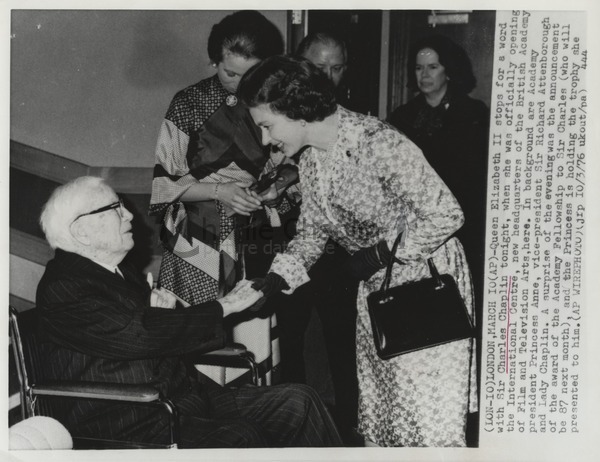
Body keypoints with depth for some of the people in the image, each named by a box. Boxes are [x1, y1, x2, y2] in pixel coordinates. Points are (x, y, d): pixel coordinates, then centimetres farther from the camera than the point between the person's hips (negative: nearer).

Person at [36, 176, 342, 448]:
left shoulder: (120, 270, 16)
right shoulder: (61, 289, -13)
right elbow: (140, 337, -22)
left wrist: (163, 311, -3)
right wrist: (223, 306, -14)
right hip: (125, 426, -9)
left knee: (297, 403, -6)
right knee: (238, 437, -32)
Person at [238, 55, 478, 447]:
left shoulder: (379, 144, -25)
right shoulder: (310, 160, 0)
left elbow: (447, 215, -23)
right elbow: (312, 230, 10)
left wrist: (379, 254, -21)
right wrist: (275, 279, -5)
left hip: (428, 282, -8)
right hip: (376, 288, 8)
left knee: (431, 413, -4)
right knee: (377, 415, 13)